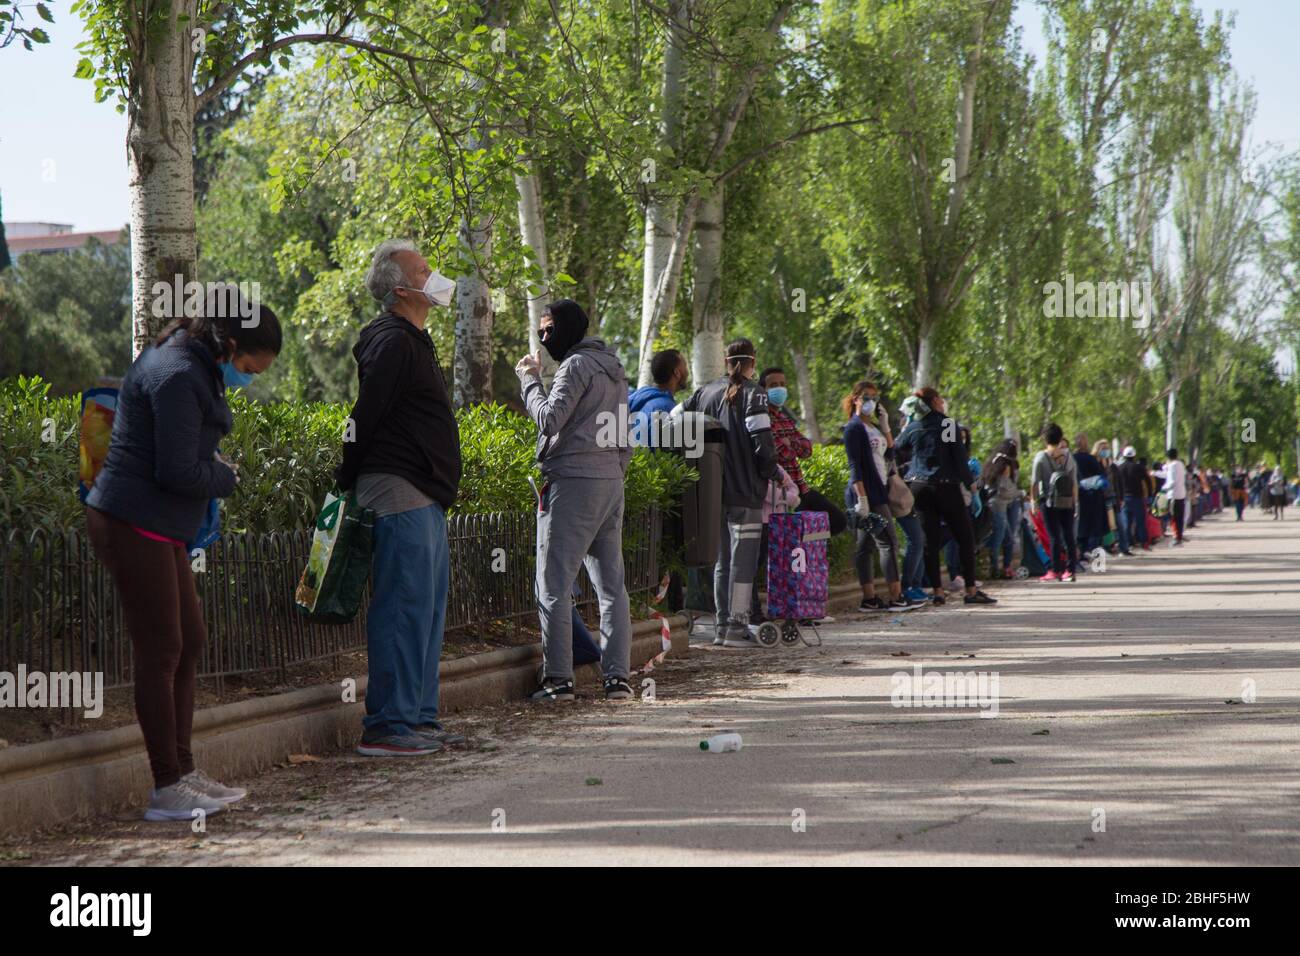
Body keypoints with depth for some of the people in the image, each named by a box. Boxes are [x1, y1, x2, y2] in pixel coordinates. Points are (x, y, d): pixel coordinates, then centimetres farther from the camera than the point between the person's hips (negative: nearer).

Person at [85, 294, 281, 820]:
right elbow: (179, 472, -23)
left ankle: (183, 771, 22)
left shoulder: (191, 367, 14)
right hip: (134, 525, -11)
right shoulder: (178, 376, -19)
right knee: (161, 652, -5)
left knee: (190, 641, 15)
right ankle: (167, 790, 2)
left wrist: (215, 467, 2)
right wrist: (226, 477, -5)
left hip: (158, 529, 11)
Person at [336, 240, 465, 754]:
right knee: (403, 607, -10)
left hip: (423, 497, 11)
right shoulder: (392, 342, -13)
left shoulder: (412, 341, 20)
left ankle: (418, 717, 18)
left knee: (427, 609, 12)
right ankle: (386, 725, -8)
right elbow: (364, 418, -16)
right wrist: (347, 481, -9)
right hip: (398, 491, -11)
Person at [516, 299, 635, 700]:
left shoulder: (576, 365, -7)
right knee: (611, 584, 7)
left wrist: (529, 380, -3)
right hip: (611, 480, 9)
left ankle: (558, 678, -9)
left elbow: (549, 419, -16)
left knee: (555, 584, -6)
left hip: (573, 480, -9)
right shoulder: (614, 369, 20)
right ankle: (618, 676, 5)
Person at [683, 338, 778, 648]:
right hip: (745, 491, -6)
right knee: (743, 558, -2)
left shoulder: (705, 392, 9)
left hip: (713, 491, 6)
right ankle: (737, 627, -4)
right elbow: (763, 442, -16)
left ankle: (721, 625, 17)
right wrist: (770, 473, 1)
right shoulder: (752, 394, -8)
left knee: (722, 558, 15)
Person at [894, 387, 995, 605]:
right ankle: (971, 589, -1)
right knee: (965, 537, 2)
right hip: (946, 487, -4)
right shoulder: (947, 424, -6)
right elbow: (960, 455, -8)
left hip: (919, 487, 4)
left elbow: (895, 448, 17)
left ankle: (937, 590, 2)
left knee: (930, 540, 6)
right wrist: (968, 481, 1)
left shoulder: (912, 428, 5)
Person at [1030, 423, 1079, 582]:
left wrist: (1033, 499, 3)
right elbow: (1075, 481, 4)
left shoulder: (1041, 457, -7)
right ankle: (1070, 570, 3)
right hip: (1067, 502, 2)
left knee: (1054, 536, 0)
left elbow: (1035, 481, -7)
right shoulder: (1068, 455, 2)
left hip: (1049, 502, -2)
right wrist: (1075, 500, 11)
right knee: (1069, 536, 5)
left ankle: (1055, 570, -1)